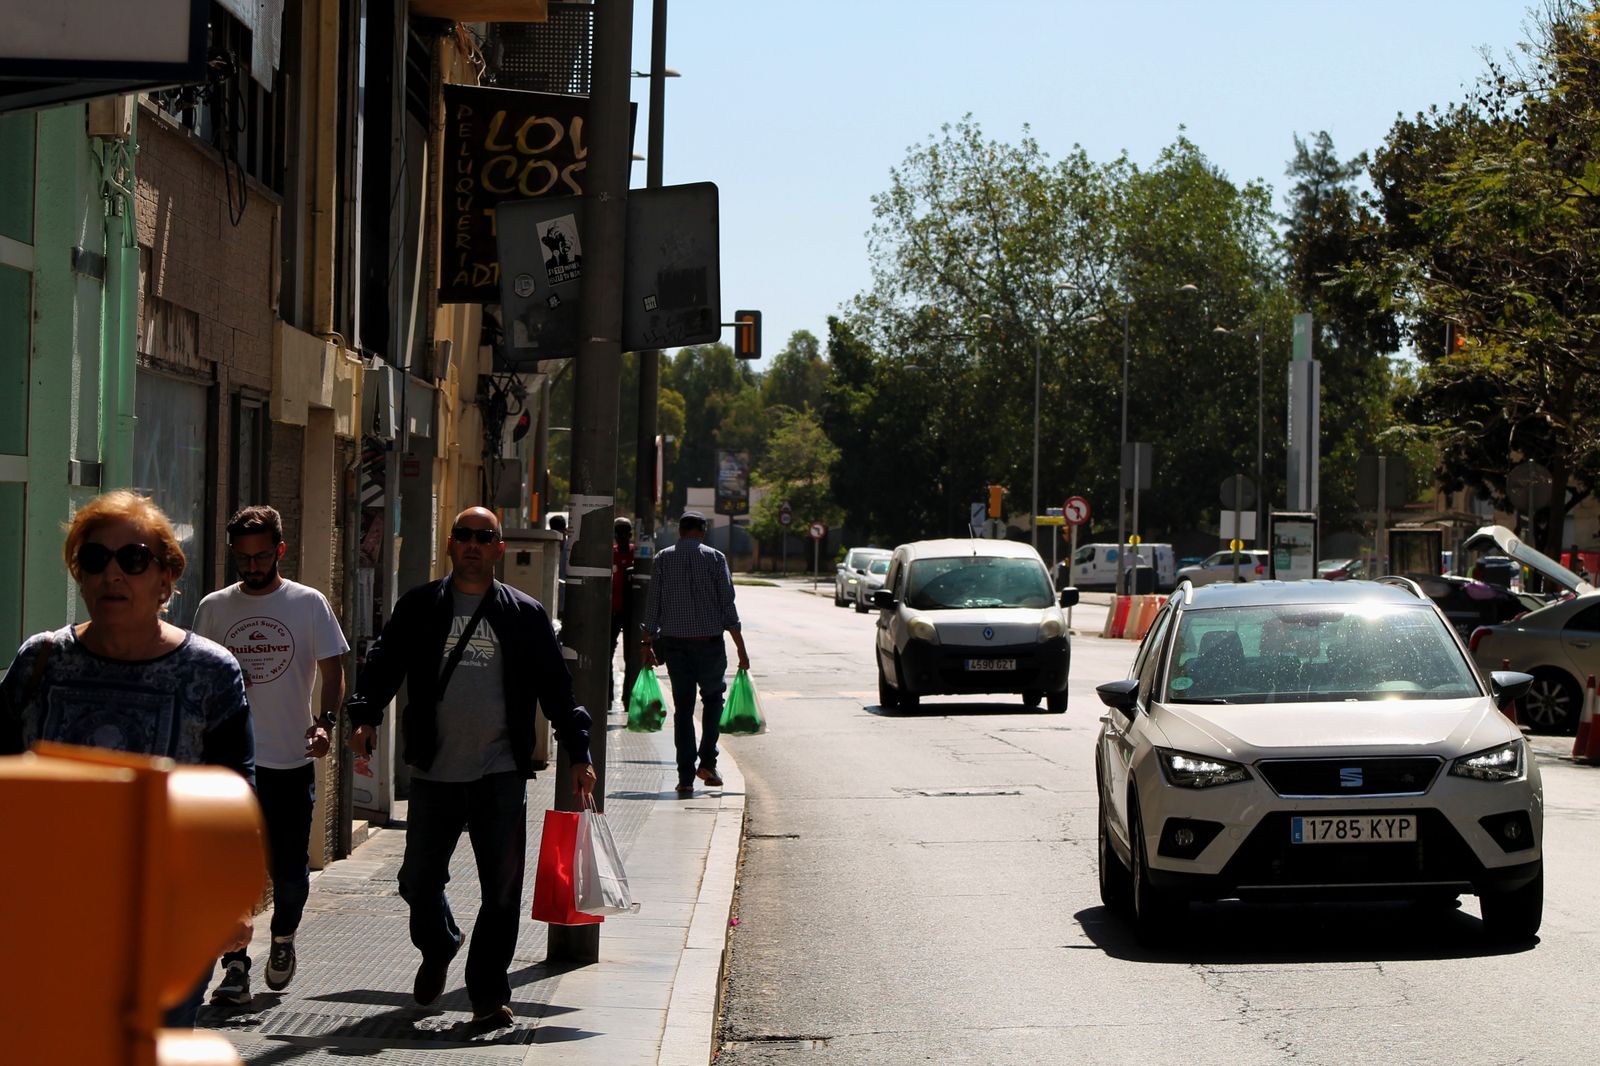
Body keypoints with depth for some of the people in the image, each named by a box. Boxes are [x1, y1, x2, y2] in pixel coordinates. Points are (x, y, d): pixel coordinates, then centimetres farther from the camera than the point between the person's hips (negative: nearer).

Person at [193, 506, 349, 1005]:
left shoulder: (309, 604, 2)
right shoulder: (214, 608, 8)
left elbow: (333, 670, 1)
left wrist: (326, 722, -15)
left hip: (292, 760, -1)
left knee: (290, 870, 3)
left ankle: (283, 936, 31)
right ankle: (235, 967, 0)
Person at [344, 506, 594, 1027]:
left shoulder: (524, 615, 6)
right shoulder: (419, 608, 8)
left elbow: (554, 686, 9)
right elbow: (383, 662, 4)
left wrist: (578, 753, 5)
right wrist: (366, 715, -14)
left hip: (501, 775, -1)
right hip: (433, 773, 1)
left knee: (502, 890, -2)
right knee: (418, 880, 6)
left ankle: (489, 992, 9)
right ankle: (438, 949, 36)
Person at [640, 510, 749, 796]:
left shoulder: (663, 558, 5)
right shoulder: (715, 558, 0)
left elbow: (652, 604, 3)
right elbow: (728, 605, -3)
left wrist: (648, 644, 9)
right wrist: (741, 650, 0)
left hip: (674, 642, 1)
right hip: (709, 641, -1)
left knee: (683, 707, 5)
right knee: (713, 697, 17)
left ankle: (686, 777, 1)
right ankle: (707, 761, 3)